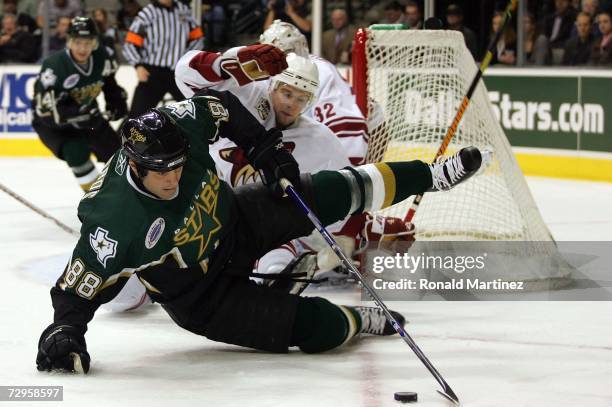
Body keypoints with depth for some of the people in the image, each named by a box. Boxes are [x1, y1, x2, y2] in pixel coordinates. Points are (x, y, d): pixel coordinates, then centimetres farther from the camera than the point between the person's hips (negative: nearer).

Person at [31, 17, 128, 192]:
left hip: (87, 114, 6)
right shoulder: (54, 66, -34)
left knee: (113, 149, 10)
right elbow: (45, 109, -36)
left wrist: (116, 100, -4)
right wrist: (79, 115, -43)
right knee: (76, 151, -30)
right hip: (51, 123, -6)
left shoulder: (101, 57, -15)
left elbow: (108, 79, 10)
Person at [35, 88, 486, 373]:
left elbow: (222, 106, -4)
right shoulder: (115, 225, -38)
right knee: (321, 327, -16)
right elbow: (79, 287, -29)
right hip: (202, 297, -5)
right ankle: (362, 319, 20)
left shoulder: (182, 124, -25)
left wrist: (266, 149, -6)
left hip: (238, 220, 5)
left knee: (337, 193, 5)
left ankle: (434, 175, 29)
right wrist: (64, 332, -42)